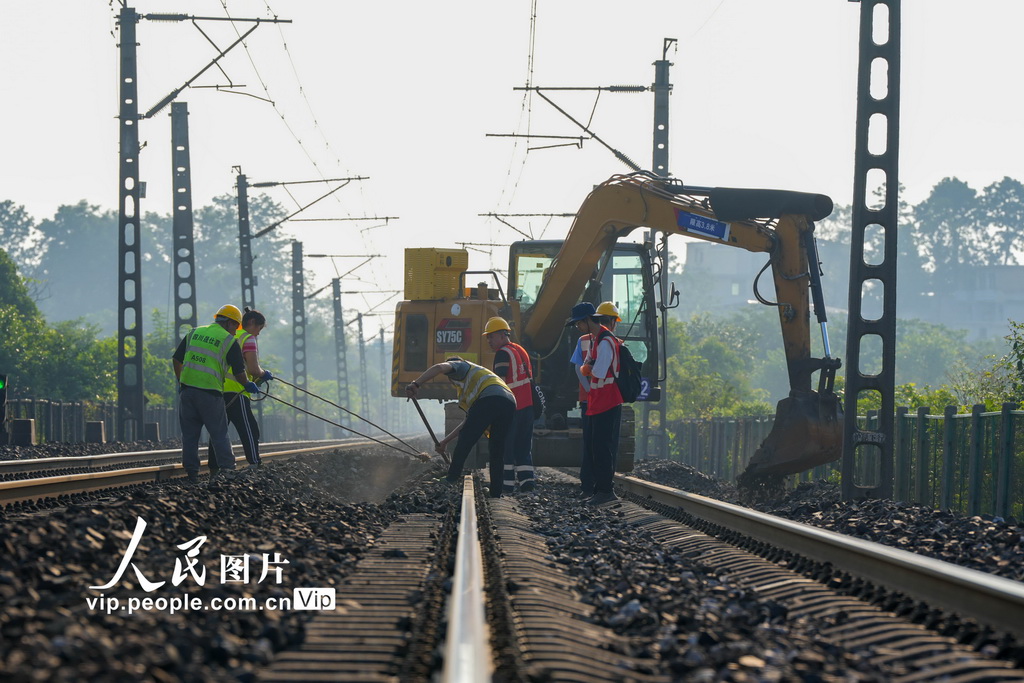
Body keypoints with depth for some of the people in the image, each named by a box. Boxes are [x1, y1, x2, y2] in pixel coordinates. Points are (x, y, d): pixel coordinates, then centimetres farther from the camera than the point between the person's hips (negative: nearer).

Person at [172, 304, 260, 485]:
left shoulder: (194, 333, 12)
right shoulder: (229, 341, -2)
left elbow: (176, 359, 13)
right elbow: (239, 372, -3)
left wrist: (181, 381, 25)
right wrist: (247, 385, 17)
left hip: (187, 389, 4)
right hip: (210, 392, -4)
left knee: (189, 433, 10)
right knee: (219, 433, 6)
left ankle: (191, 472, 10)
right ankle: (227, 468, 2)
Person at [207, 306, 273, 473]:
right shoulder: (247, 338, -5)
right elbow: (253, 369, -13)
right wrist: (264, 374, 7)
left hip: (218, 391, 8)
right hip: (235, 391, -8)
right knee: (250, 431, -8)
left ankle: (214, 468, 12)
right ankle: (255, 465, -16)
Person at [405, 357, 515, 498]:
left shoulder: (461, 366, 24)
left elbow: (440, 368, -1)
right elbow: (470, 420, 42)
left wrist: (416, 384, -8)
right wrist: (446, 441, 42)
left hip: (489, 399, -8)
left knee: (464, 444, -1)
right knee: (497, 451, 13)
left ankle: (451, 481, -3)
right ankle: (496, 494, 10)